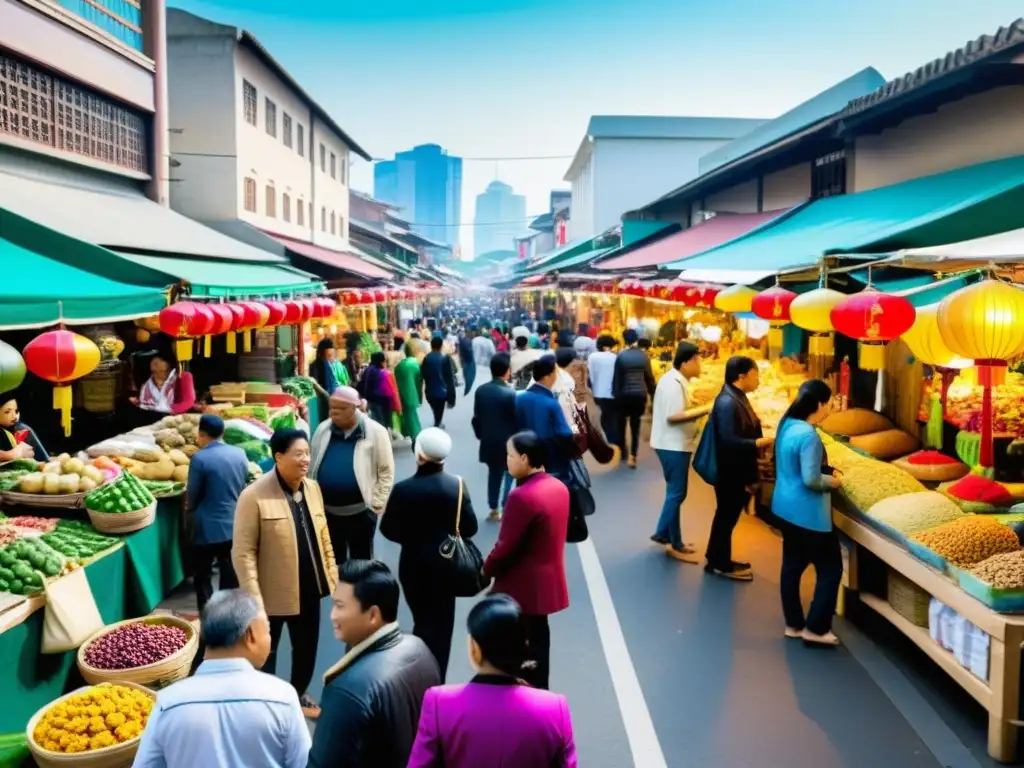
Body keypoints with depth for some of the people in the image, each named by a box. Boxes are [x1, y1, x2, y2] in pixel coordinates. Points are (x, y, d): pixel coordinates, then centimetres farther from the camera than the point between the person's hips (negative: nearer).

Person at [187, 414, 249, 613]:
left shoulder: (200, 458, -16)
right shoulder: (240, 454, 0)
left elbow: (192, 495, -6)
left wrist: (192, 507, 15)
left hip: (207, 528, -5)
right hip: (234, 525, 5)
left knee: (203, 578, 7)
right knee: (231, 577, 13)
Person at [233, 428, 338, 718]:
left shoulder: (312, 488, 1)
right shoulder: (254, 496, -19)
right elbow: (243, 553, -17)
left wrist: (332, 575, 9)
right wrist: (253, 599, -19)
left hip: (309, 588, 6)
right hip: (273, 592, -6)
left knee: (306, 646, 22)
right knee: (266, 650, 14)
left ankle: (299, 694, 46)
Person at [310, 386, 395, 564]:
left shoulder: (375, 431, -11)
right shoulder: (322, 430, 1)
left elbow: (386, 470, -6)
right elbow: (311, 467, 10)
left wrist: (377, 503, -8)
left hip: (360, 510, -3)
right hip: (327, 510, 4)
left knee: (361, 560, 12)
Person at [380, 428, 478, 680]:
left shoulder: (403, 489, -16)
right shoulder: (457, 485, -11)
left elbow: (389, 530, -8)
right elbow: (470, 528, -7)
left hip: (414, 565, 0)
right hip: (446, 563, 1)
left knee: (422, 621, 20)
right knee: (440, 623, 13)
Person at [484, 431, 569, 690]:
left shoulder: (521, 497, -25)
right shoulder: (559, 488, 2)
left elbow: (505, 547, -21)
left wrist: (486, 569, -3)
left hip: (524, 586, -8)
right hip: (549, 580, 8)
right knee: (537, 638, 21)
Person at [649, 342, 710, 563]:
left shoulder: (678, 380, 11)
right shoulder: (673, 382, -20)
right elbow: (673, 416, -27)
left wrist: (699, 410, 3)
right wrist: (704, 410, -24)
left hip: (677, 444, 10)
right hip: (673, 445, -10)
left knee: (675, 492, 17)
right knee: (677, 493, -2)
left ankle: (662, 533, 28)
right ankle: (675, 545, 8)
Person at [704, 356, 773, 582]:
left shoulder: (738, 398, 9)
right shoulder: (727, 402, -24)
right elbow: (729, 441, -29)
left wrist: (761, 438, 0)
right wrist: (760, 443, -23)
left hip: (738, 470, 10)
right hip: (729, 471, -10)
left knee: (727, 515, 19)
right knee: (727, 516, 4)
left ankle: (718, 560, 32)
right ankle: (721, 565, 18)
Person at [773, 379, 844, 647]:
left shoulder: (787, 425, 4)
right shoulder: (808, 435, -25)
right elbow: (811, 480, -24)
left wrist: (826, 470, 11)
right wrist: (832, 481, -5)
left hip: (786, 507, 10)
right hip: (807, 512, -10)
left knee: (792, 565, 17)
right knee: (830, 569, 5)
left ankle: (793, 624, 27)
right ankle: (815, 628, 12)